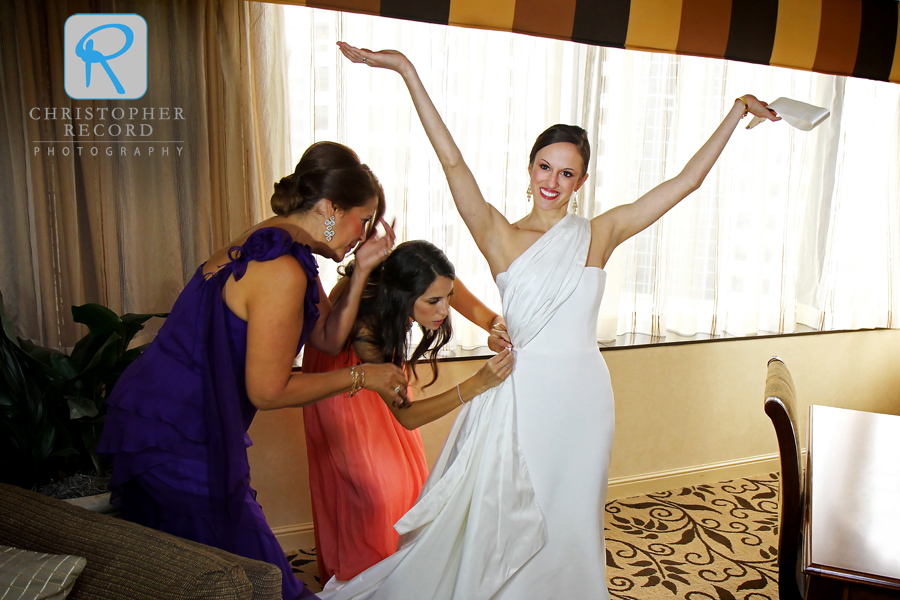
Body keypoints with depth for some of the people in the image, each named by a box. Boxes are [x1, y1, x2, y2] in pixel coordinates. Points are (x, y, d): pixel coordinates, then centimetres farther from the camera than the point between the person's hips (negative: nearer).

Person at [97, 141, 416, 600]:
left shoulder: (276, 244, 6)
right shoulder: (281, 270, -25)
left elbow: (329, 338, 9)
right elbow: (268, 391, -21)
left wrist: (361, 270, -1)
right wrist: (361, 377, -12)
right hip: (176, 437, -10)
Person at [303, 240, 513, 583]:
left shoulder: (434, 282, -32)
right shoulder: (365, 325, -45)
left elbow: (488, 317, -18)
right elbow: (406, 415, -42)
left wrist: (499, 331, -43)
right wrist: (477, 384, -53)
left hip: (382, 358, 6)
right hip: (338, 371, -5)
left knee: (406, 472, 11)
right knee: (368, 482, -3)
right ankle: (362, 574, 21)